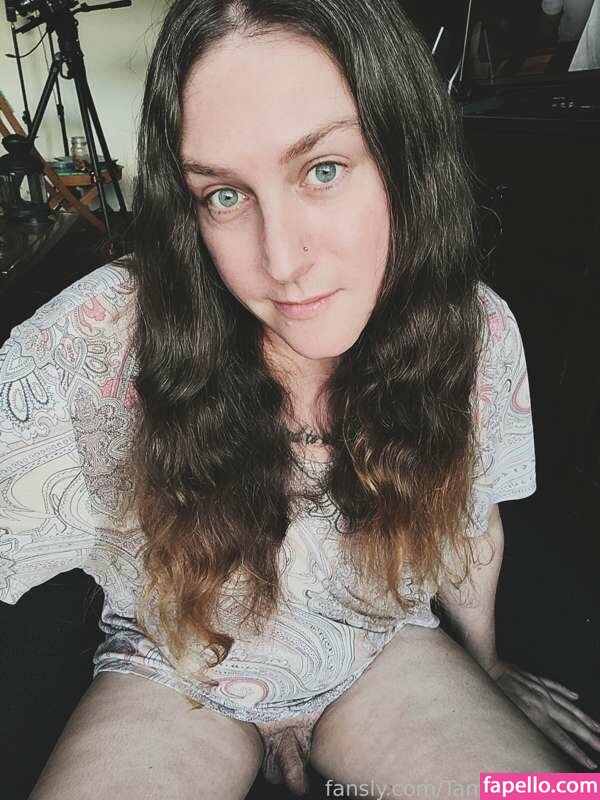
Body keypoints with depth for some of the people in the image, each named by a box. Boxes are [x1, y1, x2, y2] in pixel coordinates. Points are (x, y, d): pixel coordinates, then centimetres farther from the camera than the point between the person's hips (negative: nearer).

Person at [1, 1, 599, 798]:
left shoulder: (477, 334, -18)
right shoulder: (96, 346, -28)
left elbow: (465, 524, -1)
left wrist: (485, 664, 14)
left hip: (384, 656, 2)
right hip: (177, 677, 0)